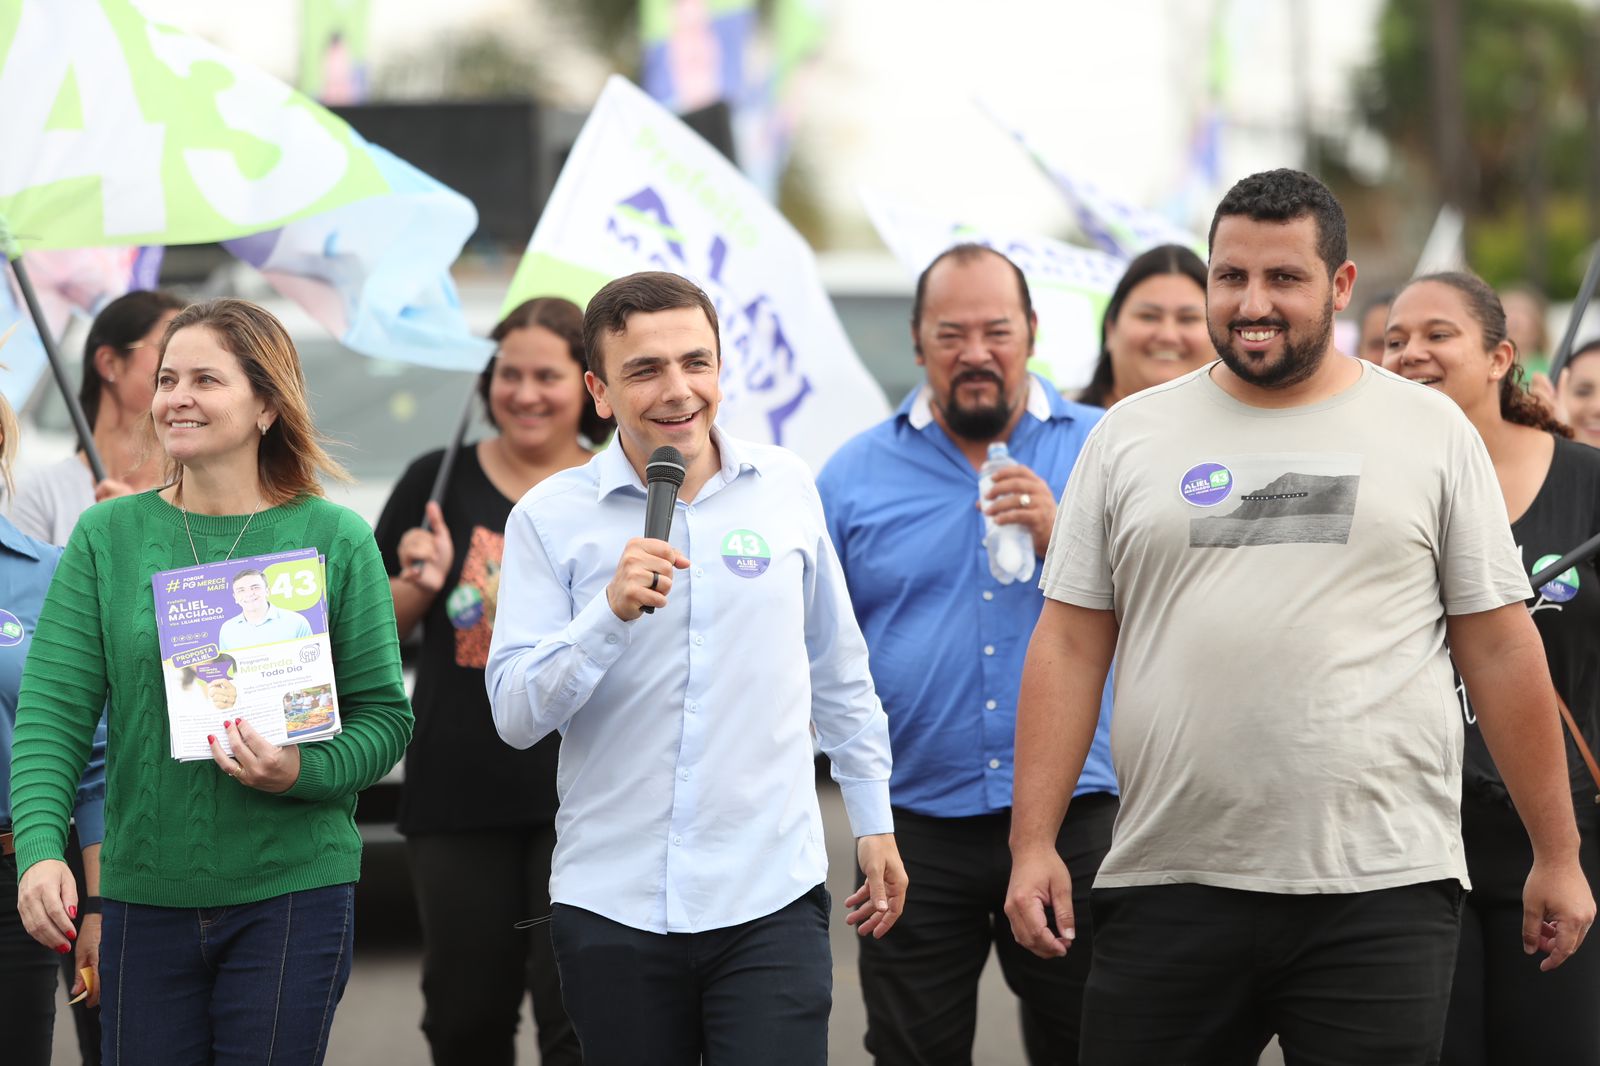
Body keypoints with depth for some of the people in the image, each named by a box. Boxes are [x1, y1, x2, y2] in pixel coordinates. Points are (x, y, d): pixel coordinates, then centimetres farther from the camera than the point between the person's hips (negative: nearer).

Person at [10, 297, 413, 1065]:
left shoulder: (335, 538, 1)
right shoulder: (107, 535, 5)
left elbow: (386, 715, 3)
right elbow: (52, 712, -1)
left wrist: (302, 773, -17)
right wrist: (40, 848, -17)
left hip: (292, 893, -2)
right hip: (143, 894, 2)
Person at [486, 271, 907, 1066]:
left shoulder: (785, 486, 4)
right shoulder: (550, 517, -2)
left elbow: (837, 669, 16)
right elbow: (515, 716, -8)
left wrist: (873, 820, 18)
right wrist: (612, 612, -21)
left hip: (771, 902, 0)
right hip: (611, 905, 0)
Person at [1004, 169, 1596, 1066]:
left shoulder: (1432, 432, 7)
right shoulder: (1129, 438, 10)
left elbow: (1502, 651, 7)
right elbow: (1070, 646, 8)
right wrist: (1033, 843, 0)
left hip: (1381, 891, -1)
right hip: (1168, 884, 1)